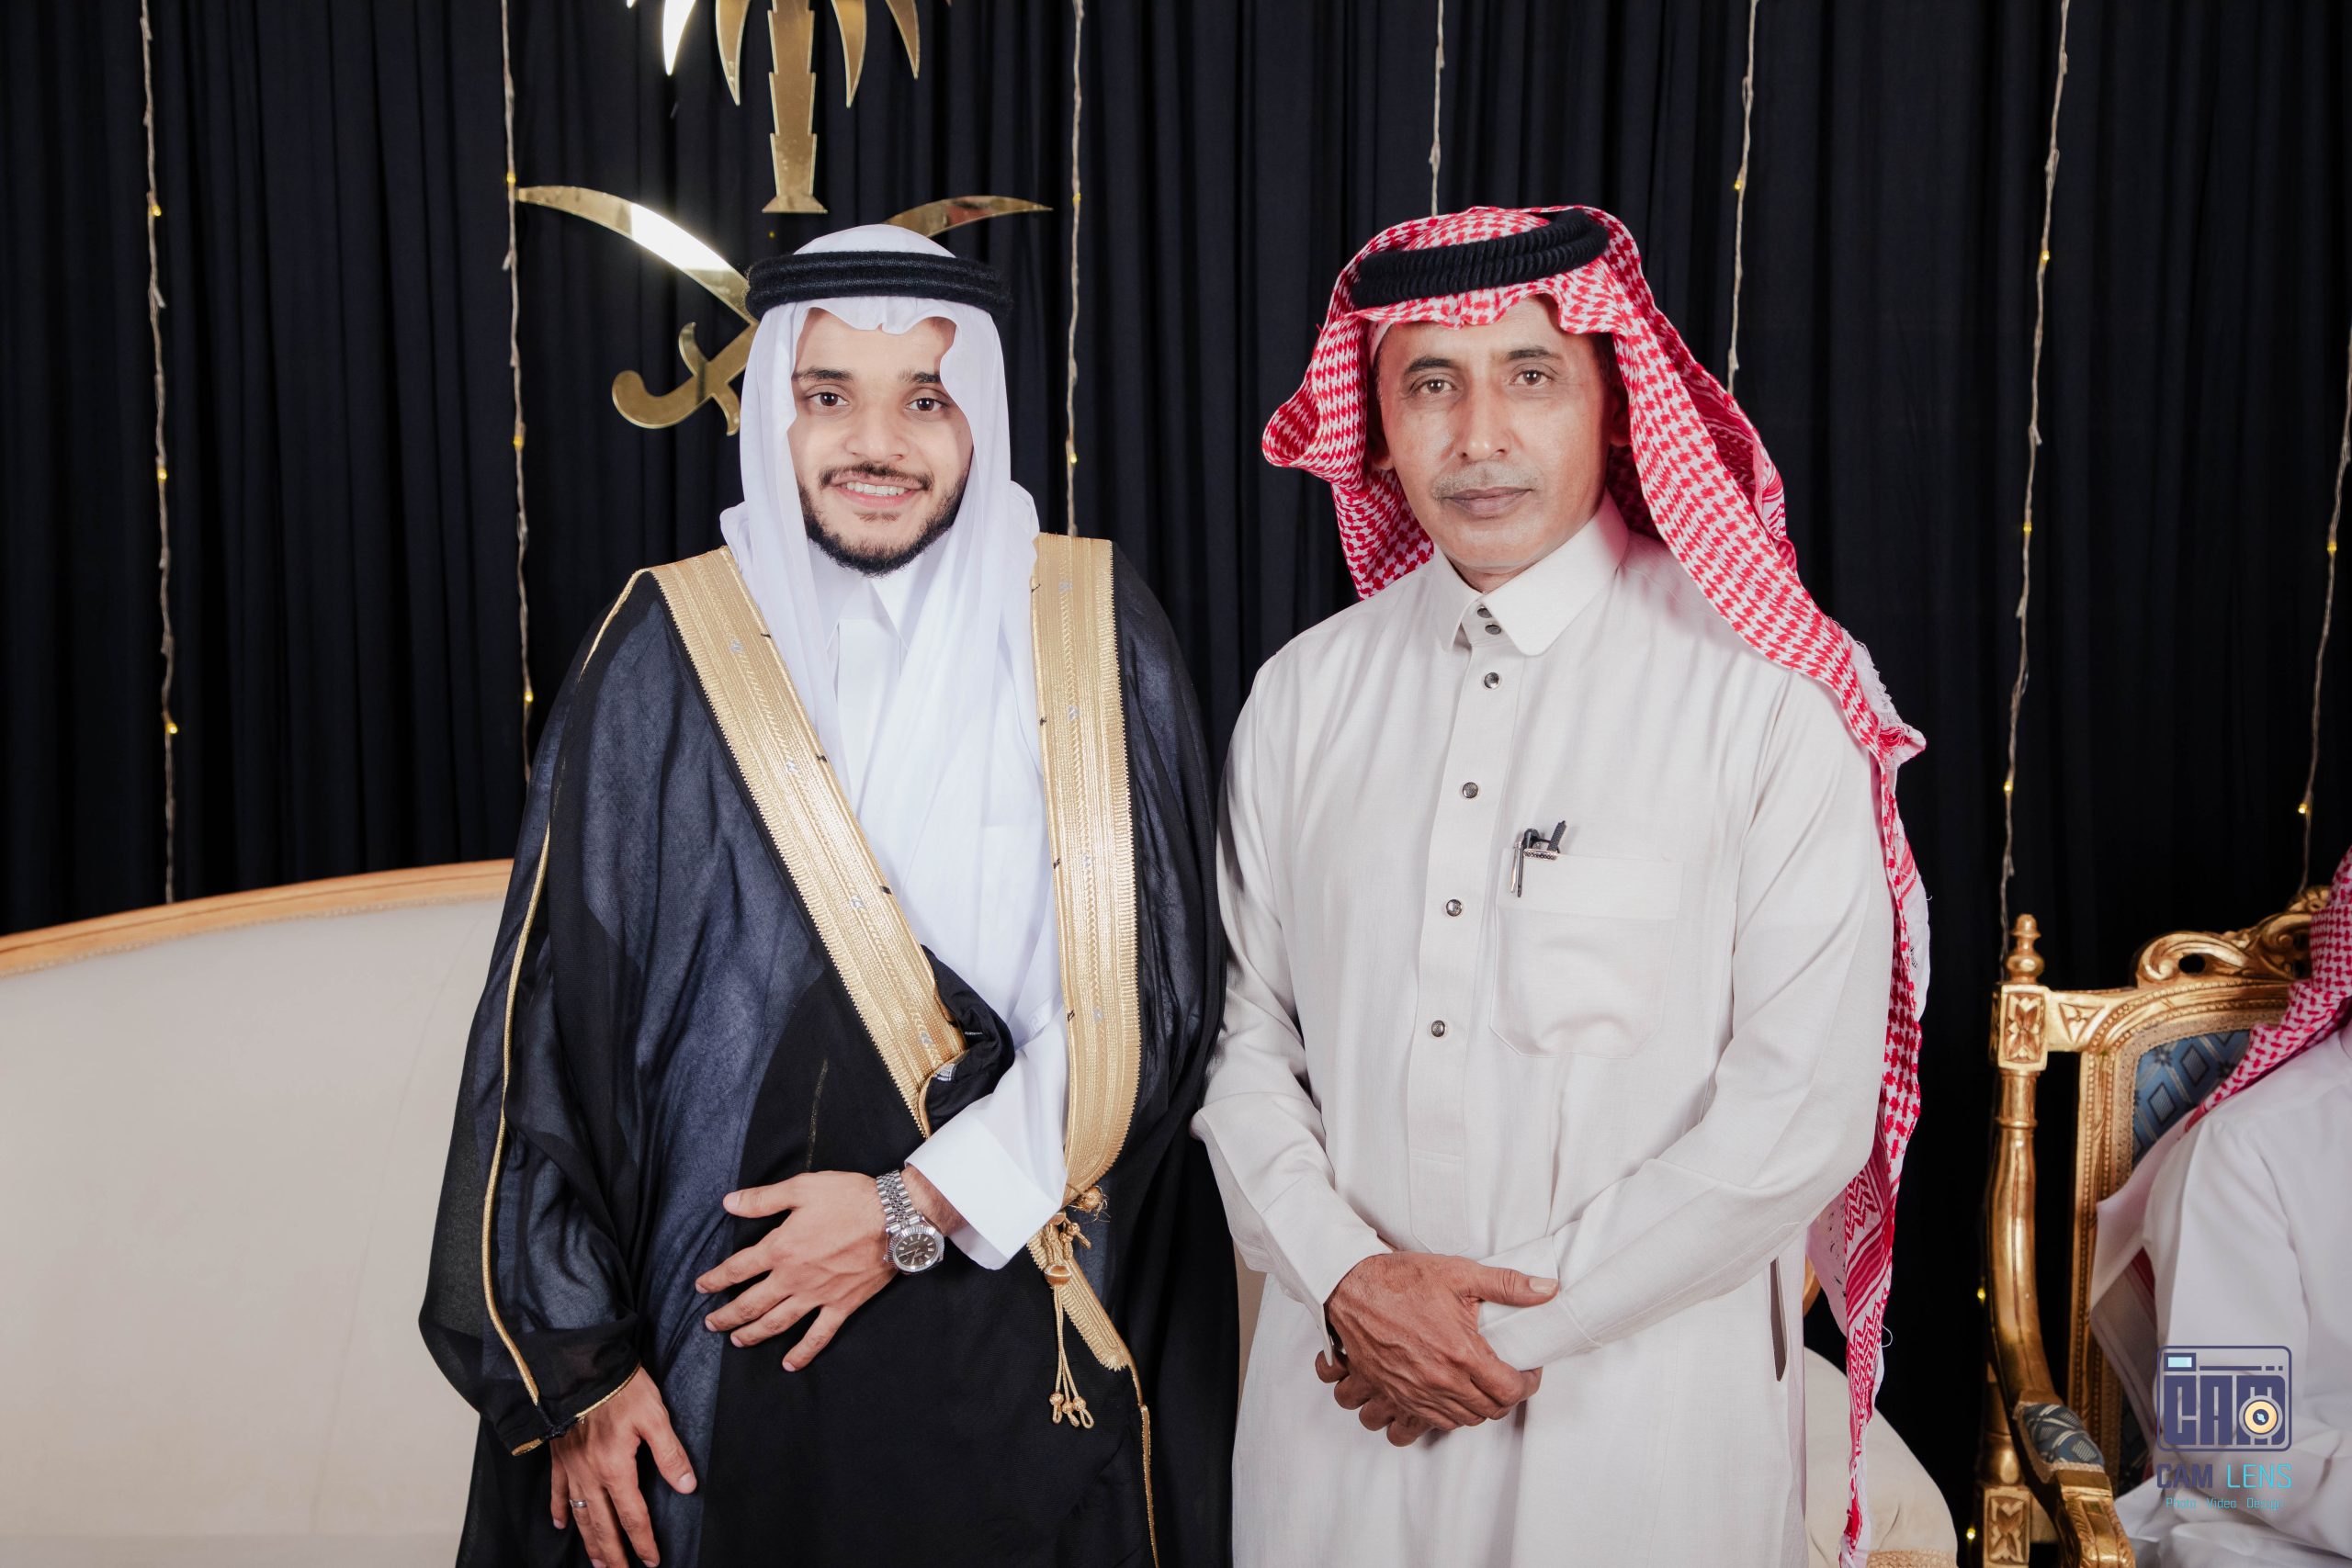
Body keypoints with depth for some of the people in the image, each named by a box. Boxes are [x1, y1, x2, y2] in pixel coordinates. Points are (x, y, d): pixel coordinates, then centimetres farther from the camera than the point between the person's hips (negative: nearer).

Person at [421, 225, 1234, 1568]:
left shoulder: (1097, 638, -3)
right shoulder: (670, 655, -4)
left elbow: (1159, 990, -6)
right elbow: (557, 1016, -3)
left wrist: (923, 1207, -13)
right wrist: (578, 1358, -4)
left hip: (1044, 1353, 1)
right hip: (743, 1340, 0)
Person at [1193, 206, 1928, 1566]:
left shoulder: (1770, 697, -10)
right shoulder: (1303, 697, 2)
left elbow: (1806, 1108, -12)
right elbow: (1242, 1032, 4)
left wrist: (1522, 1328, -11)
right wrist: (1347, 1279, -11)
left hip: (1644, 1414, -3)